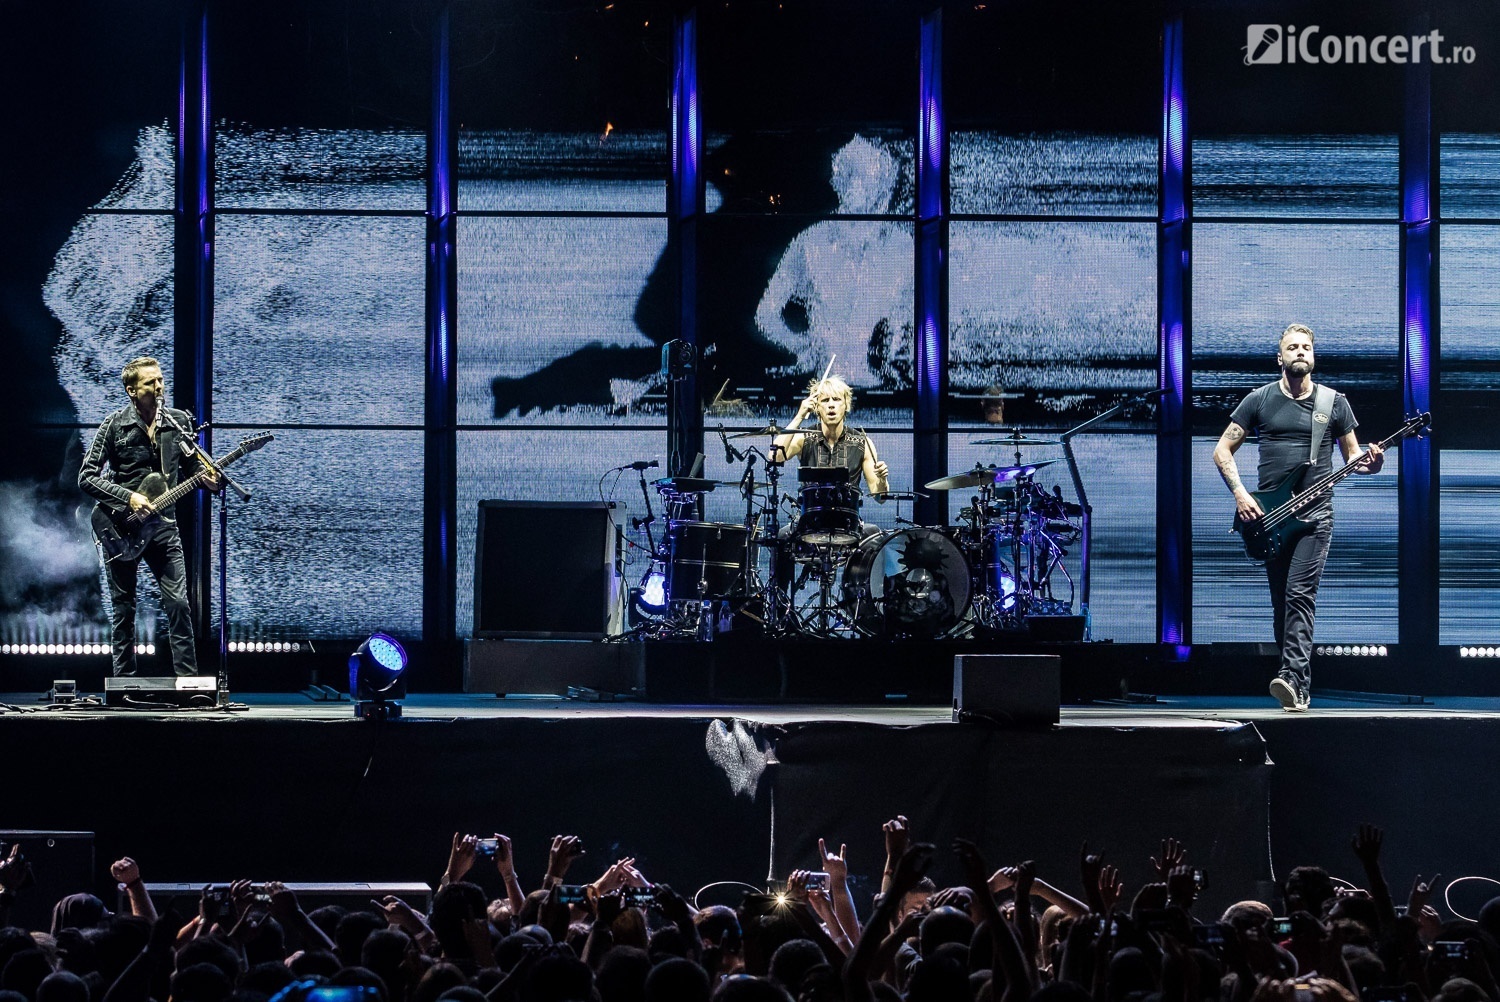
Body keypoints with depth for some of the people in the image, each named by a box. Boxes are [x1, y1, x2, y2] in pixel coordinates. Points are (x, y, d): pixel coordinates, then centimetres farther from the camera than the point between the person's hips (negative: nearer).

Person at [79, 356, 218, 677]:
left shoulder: (180, 421, 3)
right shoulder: (115, 425, -6)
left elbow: (190, 468, 14)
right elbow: (86, 476, -7)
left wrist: (207, 479, -9)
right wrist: (128, 497, -18)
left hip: (162, 525, 2)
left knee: (178, 603, -8)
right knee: (123, 609, 5)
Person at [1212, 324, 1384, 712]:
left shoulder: (1335, 403, 6)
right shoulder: (1259, 400, 5)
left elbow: (1352, 454, 13)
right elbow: (1222, 451, 7)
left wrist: (1370, 462, -11)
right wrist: (1240, 495, -6)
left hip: (1314, 513, -2)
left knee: (1299, 594, -17)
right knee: (1281, 603, 5)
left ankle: (1293, 678, -26)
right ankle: (1297, 688, 15)